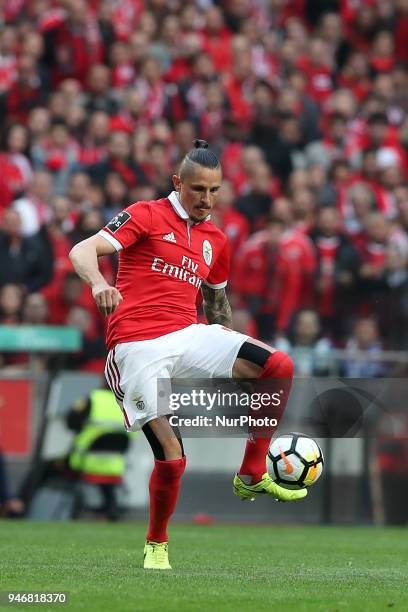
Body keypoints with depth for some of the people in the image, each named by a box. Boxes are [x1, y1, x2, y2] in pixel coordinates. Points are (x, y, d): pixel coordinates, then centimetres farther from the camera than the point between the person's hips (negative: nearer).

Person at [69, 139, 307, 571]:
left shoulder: (216, 240, 17)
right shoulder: (146, 216, 0)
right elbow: (83, 252, -11)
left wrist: (229, 337, 25)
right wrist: (98, 283, -31)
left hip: (189, 336, 5)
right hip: (137, 346, -5)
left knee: (279, 366, -18)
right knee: (172, 458, -14)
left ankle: (252, 476, -7)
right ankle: (156, 545, 12)